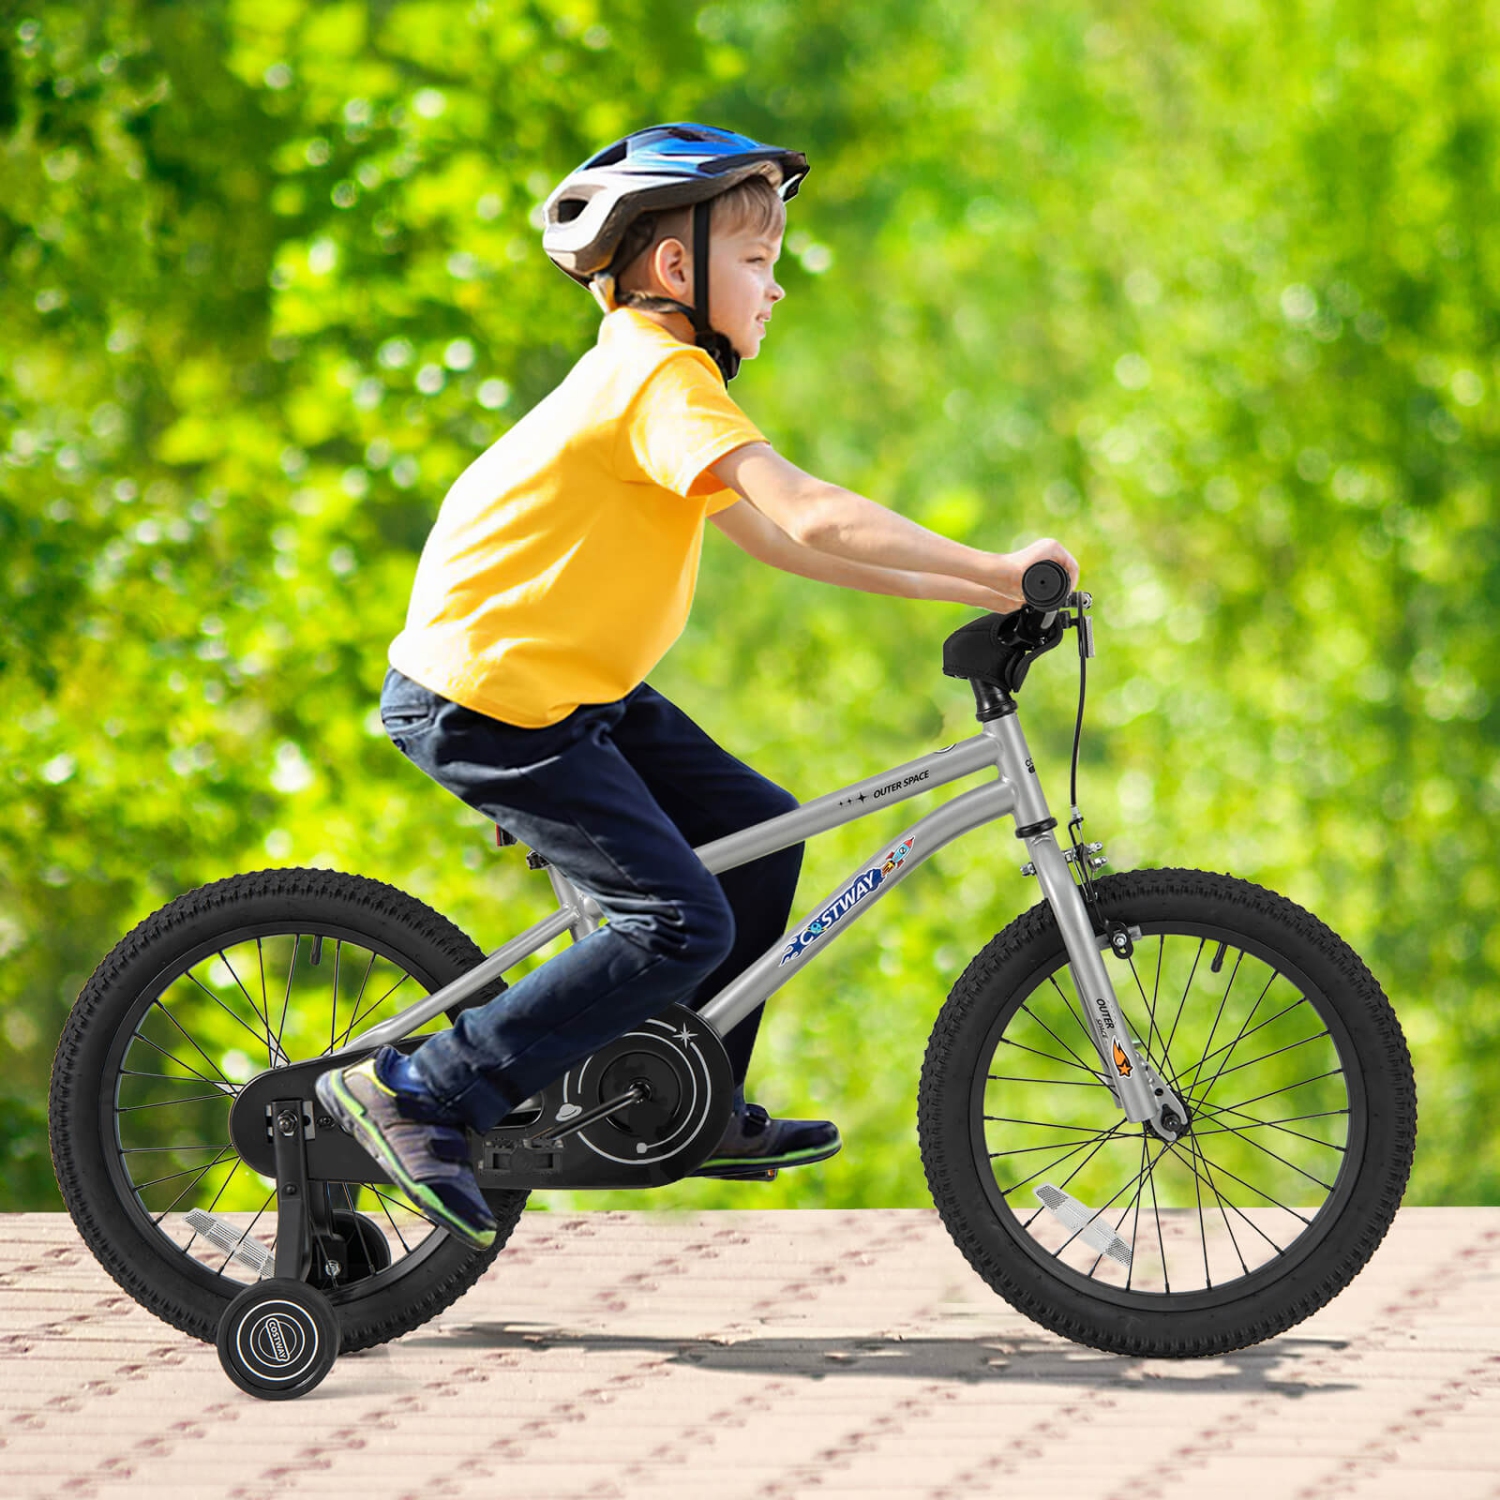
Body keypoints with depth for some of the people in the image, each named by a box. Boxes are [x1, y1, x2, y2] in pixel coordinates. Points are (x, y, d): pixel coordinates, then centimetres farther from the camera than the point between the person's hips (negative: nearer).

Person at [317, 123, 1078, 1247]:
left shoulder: (650, 373, 14)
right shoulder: (661, 378, -19)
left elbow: (773, 537, 16)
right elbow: (812, 518, -28)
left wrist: (959, 588, 9)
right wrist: (998, 572, -22)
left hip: (568, 682, 10)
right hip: (489, 701, -10)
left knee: (758, 832, 12)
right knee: (683, 925, -15)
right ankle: (416, 1096, -12)